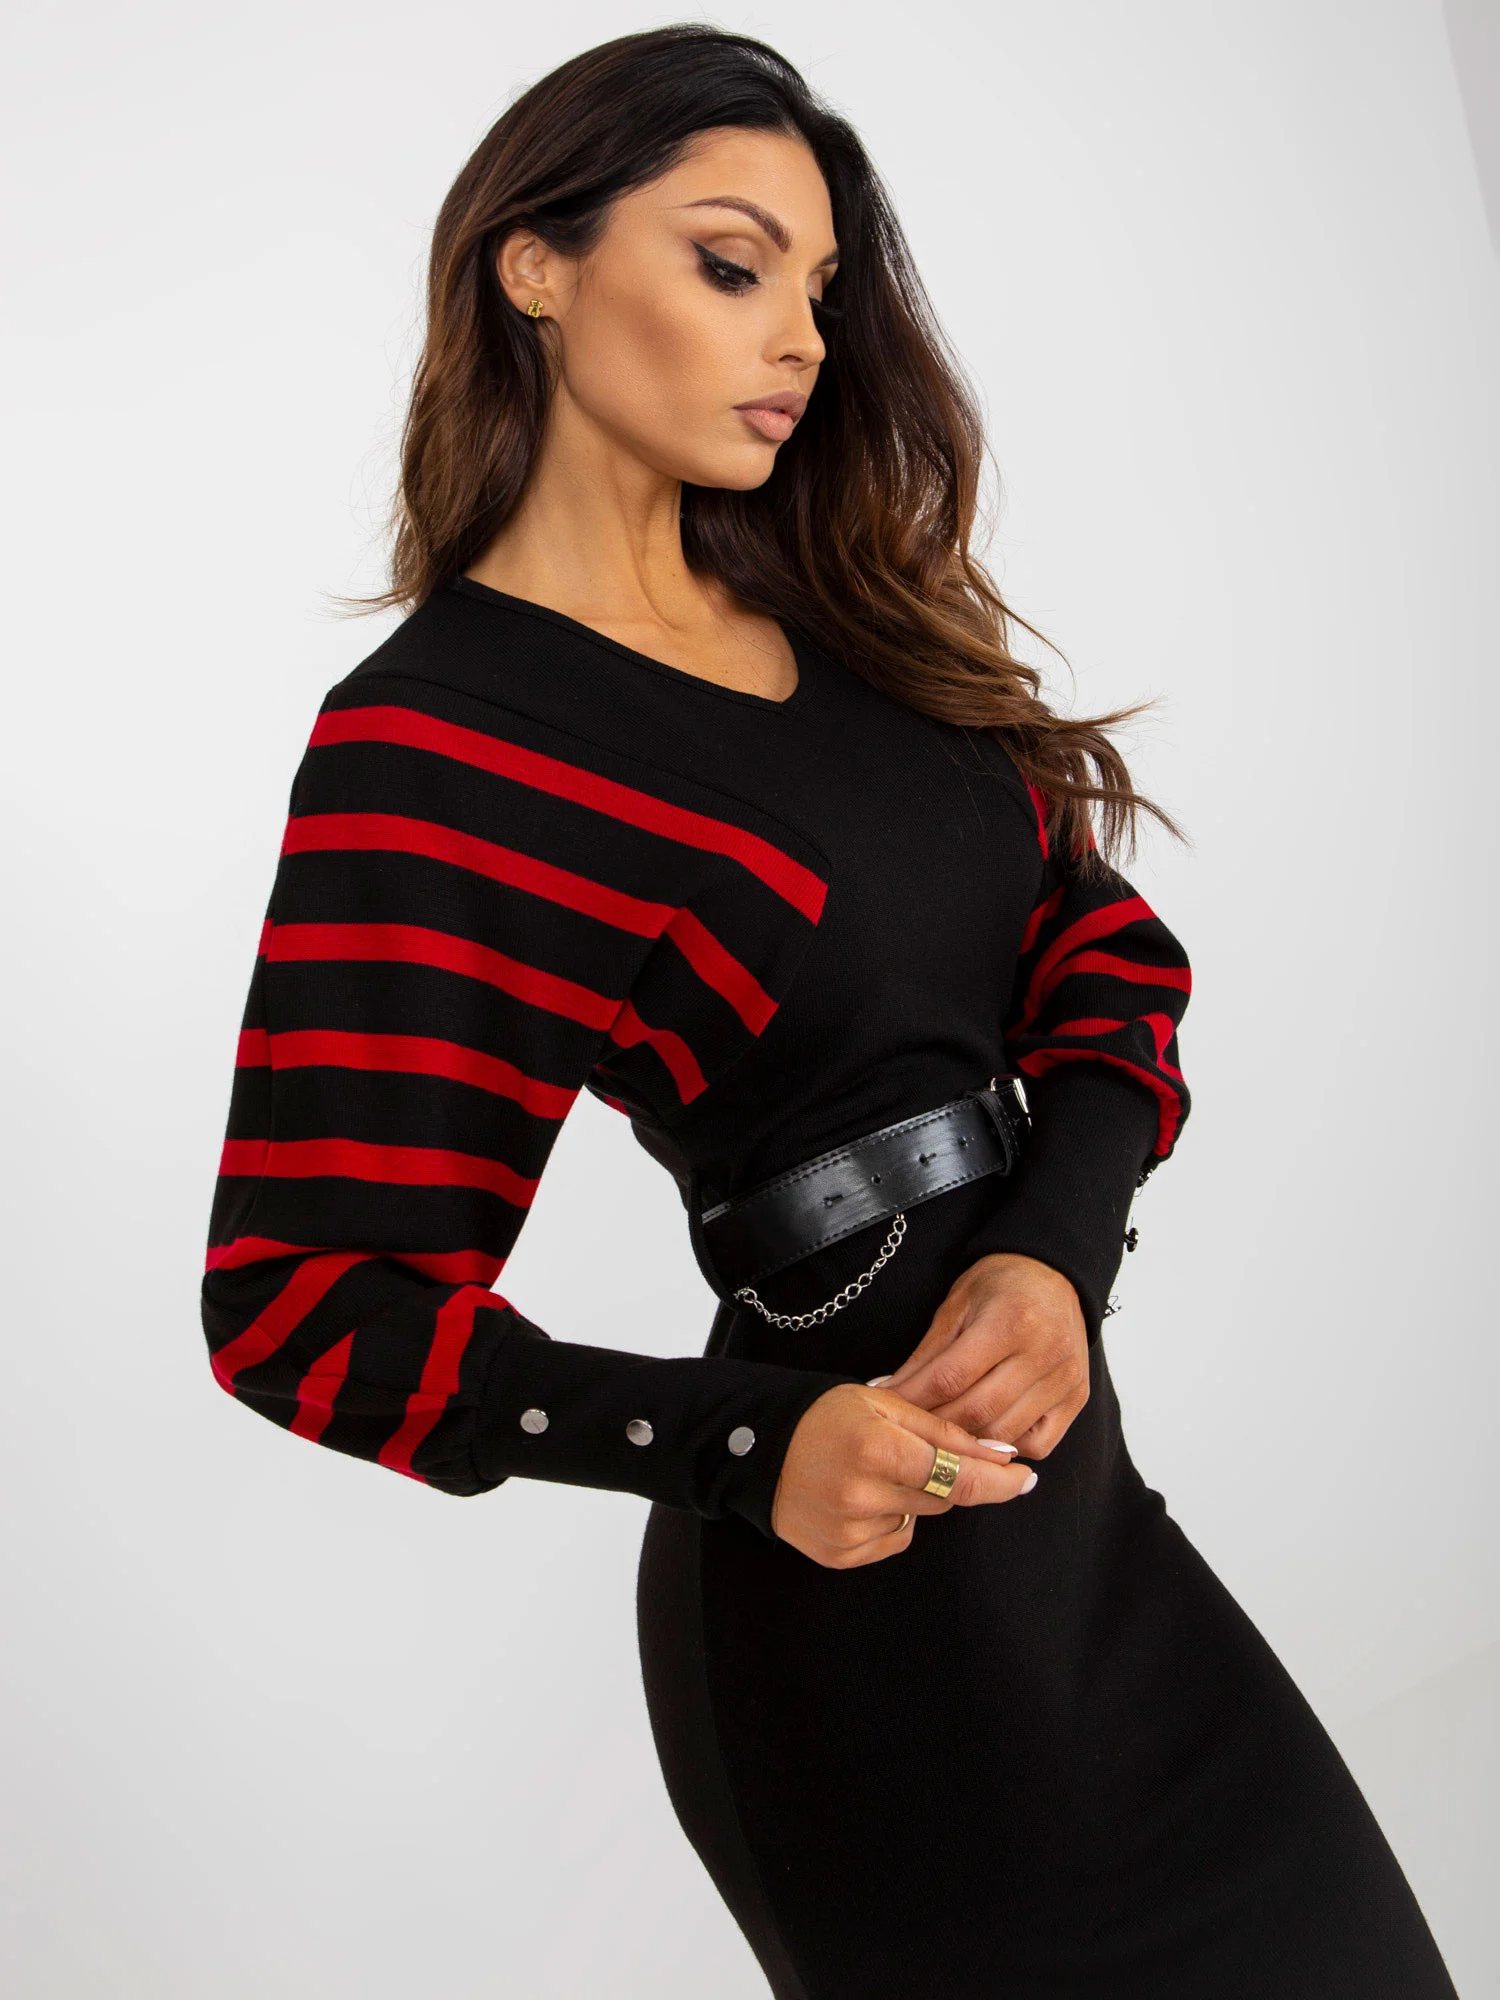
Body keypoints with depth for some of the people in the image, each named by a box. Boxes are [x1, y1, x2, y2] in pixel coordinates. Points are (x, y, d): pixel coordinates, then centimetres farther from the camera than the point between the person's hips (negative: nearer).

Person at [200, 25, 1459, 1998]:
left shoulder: (841, 613, 7)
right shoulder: (435, 742, -15)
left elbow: (1104, 947, 4)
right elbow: (304, 1296, -16)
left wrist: (1055, 1246, -15)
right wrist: (750, 1445, -25)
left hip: (1069, 1477, 8)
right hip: (861, 1562, -7)